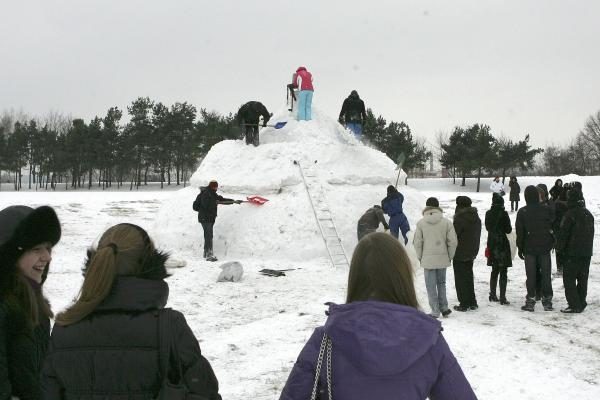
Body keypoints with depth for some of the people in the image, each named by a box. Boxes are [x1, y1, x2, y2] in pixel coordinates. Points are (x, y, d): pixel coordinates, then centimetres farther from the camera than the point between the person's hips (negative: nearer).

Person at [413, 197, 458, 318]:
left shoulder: (421, 223, -7)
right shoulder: (446, 222, -5)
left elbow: (417, 242, -4)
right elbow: (453, 241, -3)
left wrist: (420, 257, 8)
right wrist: (450, 256, 10)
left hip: (428, 259, -2)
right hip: (442, 259, 2)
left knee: (431, 286, 6)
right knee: (441, 283, 19)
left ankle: (435, 311, 6)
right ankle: (444, 308, 18)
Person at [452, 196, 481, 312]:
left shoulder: (460, 218, -20)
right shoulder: (476, 218, 7)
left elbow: (453, 236, -18)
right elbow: (477, 235, 14)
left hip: (460, 254, -8)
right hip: (471, 253, 8)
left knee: (461, 278, 0)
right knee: (469, 277, 18)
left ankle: (464, 304, 1)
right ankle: (472, 302, 22)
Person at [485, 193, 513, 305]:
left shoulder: (488, 214, 3)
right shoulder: (503, 214, -14)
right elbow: (508, 230, -9)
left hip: (492, 244, 6)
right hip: (502, 244, -6)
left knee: (494, 271, 18)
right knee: (503, 272, -1)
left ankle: (493, 295, 22)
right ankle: (502, 298, -4)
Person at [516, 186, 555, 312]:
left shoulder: (522, 212, -6)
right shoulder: (546, 209, -2)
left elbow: (520, 232, -2)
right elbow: (554, 227, 4)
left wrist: (520, 248, 5)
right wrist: (552, 243, 15)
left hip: (529, 248, -1)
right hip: (545, 247, 1)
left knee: (531, 275, 4)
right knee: (546, 274, 8)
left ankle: (530, 301, 3)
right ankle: (547, 301, 10)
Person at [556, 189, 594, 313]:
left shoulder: (570, 214, -15)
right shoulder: (588, 214, 11)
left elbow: (563, 233, -13)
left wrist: (559, 248, -2)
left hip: (573, 252, -8)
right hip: (587, 252, 8)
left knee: (569, 278, -2)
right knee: (583, 278, 13)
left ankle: (574, 305, -6)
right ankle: (581, 303, 17)